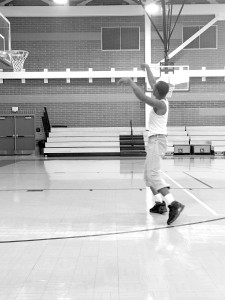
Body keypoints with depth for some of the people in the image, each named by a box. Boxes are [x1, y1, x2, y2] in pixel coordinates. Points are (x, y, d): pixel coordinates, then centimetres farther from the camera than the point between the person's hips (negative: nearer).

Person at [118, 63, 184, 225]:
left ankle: (174, 204, -29)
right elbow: (153, 83, 26)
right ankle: (160, 204, 16)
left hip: (157, 140, -10)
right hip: (155, 140, 10)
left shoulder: (160, 104, -15)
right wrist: (147, 68, 38)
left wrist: (130, 81, -22)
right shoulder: (162, 100, 10)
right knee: (148, 175, 16)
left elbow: (142, 97, -30)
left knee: (153, 174, -20)